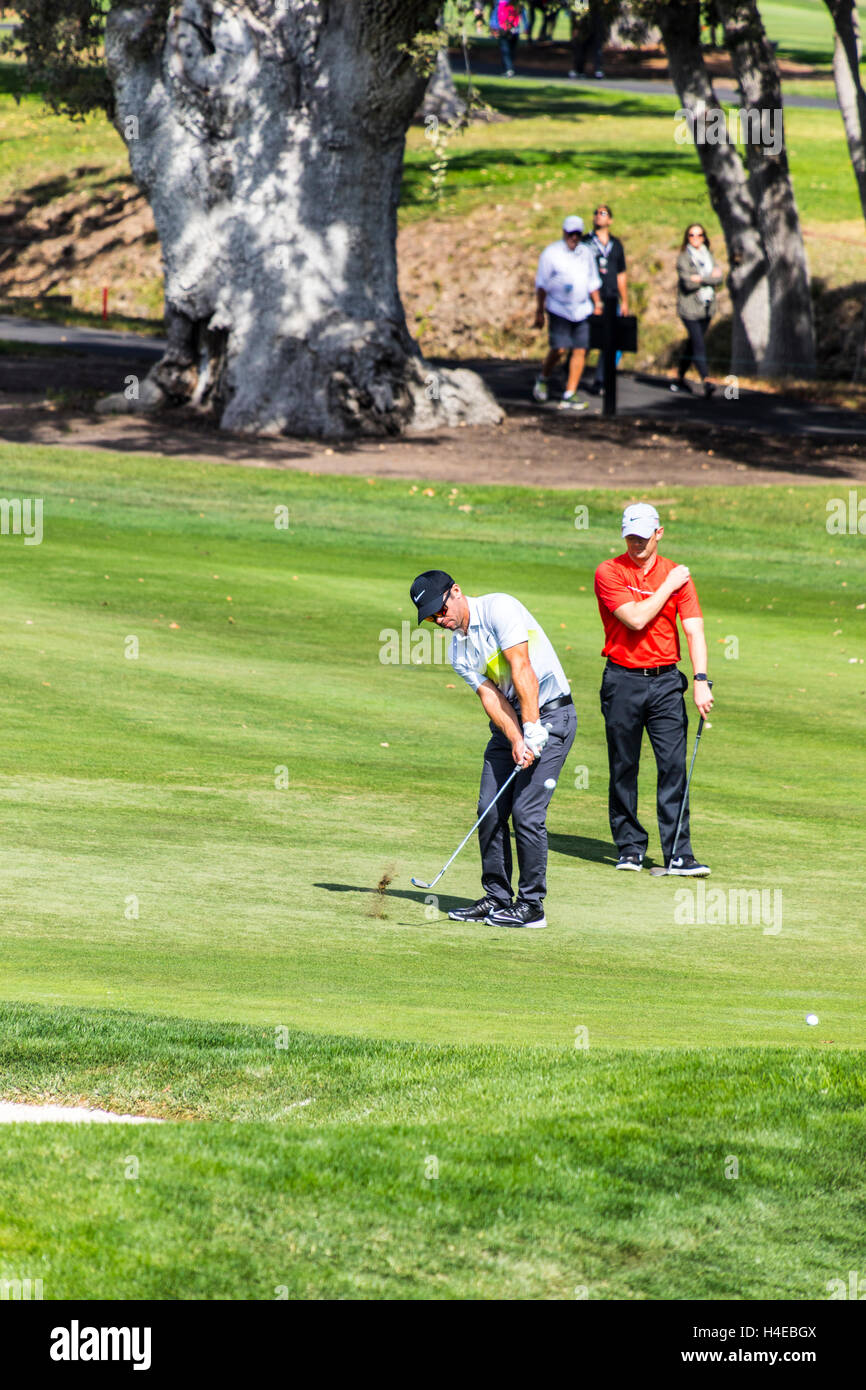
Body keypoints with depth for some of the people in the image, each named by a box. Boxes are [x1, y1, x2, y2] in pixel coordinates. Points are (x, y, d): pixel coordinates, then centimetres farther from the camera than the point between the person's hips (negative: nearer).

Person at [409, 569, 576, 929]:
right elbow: (491, 696, -4)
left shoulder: (499, 608, -14)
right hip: (509, 723, 7)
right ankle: (497, 897, 13)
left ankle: (532, 905, -5)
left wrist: (533, 731, -25)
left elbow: (521, 669, -21)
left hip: (549, 715, -7)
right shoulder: (458, 651, 7)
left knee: (526, 811, -12)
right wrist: (515, 741, -20)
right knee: (490, 809, 2)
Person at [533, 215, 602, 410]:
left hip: (582, 311, 4)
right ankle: (543, 379, 14)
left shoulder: (586, 253, 11)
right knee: (560, 348, -14)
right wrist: (539, 311, -4)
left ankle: (569, 395, 0)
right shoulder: (551, 253, -3)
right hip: (559, 310, -4)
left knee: (580, 350, -3)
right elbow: (541, 284, -1)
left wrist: (597, 305, 14)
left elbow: (593, 282, 21)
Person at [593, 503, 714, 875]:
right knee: (623, 768, 4)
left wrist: (701, 681, -15)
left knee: (674, 765, -6)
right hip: (623, 681, -1)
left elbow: (694, 629, -3)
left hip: (665, 681, 1)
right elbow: (636, 618, -16)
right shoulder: (609, 573, -3)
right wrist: (668, 586, -7)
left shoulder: (677, 575, 5)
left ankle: (679, 854, -7)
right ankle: (630, 847, 15)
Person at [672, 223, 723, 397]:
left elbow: (718, 277, 1)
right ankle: (706, 380, -24)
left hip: (706, 307, 6)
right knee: (698, 343, -15)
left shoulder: (708, 255, 13)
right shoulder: (683, 257, -4)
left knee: (693, 343, 11)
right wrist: (711, 277, -7)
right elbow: (687, 283, -15)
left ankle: (680, 378, 24)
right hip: (689, 307, -6)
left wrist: (701, 279, -14)